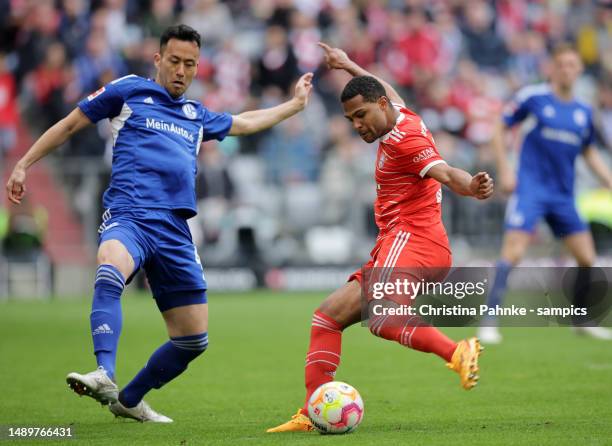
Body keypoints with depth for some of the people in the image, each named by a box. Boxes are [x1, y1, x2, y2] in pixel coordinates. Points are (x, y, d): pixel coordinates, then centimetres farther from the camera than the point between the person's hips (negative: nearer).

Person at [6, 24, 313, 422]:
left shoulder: (197, 116, 25)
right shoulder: (128, 91, 12)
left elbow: (243, 122, 44)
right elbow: (70, 125, 17)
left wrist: (296, 104, 51)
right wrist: (23, 165, 14)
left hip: (175, 231, 6)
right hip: (129, 216, -6)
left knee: (194, 340, 3)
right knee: (110, 273, -40)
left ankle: (129, 400, 23)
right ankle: (105, 377, -53)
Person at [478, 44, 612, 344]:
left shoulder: (583, 112, 9)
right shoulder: (533, 97, -5)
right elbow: (500, 130, 1)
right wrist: (504, 171, -7)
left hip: (564, 195, 5)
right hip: (530, 187, -5)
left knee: (587, 258, 5)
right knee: (513, 252, -18)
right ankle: (489, 322, -16)